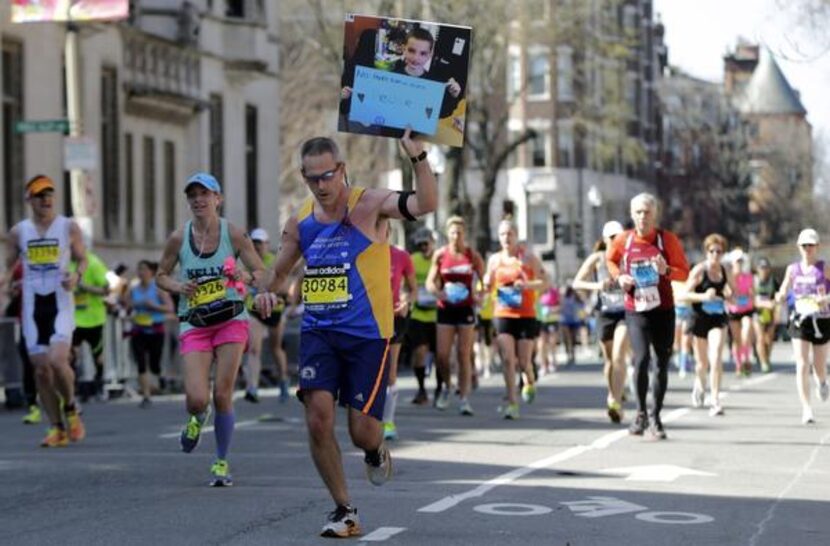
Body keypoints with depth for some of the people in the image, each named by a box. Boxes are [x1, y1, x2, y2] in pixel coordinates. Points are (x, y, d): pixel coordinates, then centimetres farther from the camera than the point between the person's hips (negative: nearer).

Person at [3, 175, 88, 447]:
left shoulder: (69, 227, 2)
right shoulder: (18, 232, 7)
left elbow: (82, 259, 8)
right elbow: (7, 266, 13)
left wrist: (77, 275, -13)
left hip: (60, 303, -3)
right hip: (33, 305, 3)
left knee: (57, 360, -20)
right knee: (41, 369, 1)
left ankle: (70, 409, 7)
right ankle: (57, 428, 11)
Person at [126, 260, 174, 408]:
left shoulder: (158, 288, -4)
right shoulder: (133, 290, 7)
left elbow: (169, 308, -9)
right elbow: (127, 310, 14)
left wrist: (153, 306, -19)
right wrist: (130, 306, -8)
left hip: (156, 330, -3)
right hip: (138, 331, 3)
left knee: (154, 365, -2)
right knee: (141, 365, -7)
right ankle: (146, 397, -5)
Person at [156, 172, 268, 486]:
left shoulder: (233, 234, -3)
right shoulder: (178, 239, 0)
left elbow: (262, 273, 1)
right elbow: (161, 276, 12)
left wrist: (248, 278, -22)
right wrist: (178, 287, -9)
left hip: (231, 320, -1)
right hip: (194, 325, 1)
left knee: (222, 395, -4)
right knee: (197, 398, -13)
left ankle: (221, 463, 12)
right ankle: (197, 419, 26)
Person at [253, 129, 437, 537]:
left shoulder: (369, 205, -7)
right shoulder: (299, 223, 7)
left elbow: (426, 204, -23)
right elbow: (280, 273, 21)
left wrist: (417, 157, -36)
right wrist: (267, 293, -2)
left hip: (367, 334, -3)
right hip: (318, 331, 4)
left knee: (362, 431, -5)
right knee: (318, 418, -13)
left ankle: (376, 452, 36)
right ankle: (344, 511, 3)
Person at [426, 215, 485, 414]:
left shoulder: (472, 255, 0)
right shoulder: (440, 255, 3)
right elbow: (430, 282, 5)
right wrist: (438, 292, -15)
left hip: (466, 308, -1)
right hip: (445, 308, 1)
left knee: (464, 354, -3)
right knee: (441, 354, -3)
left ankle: (464, 399, 1)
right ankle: (446, 386, 25)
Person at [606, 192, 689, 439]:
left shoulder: (667, 239, -5)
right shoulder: (623, 240, -1)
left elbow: (684, 272, -1)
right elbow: (610, 260, 19)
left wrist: (666, 270, -22)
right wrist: (619, 277, 0)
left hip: (663, 310, 1)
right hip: (635, 310, -1)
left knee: (662, 364, 4)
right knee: (642, 359, -18)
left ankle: (655, 416, 19)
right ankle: (641, 412, 0)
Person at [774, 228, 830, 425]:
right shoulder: (792, 269, 4)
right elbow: (783, 293, 12)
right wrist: (779, 297, -11)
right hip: (800, 321, 1)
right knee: (802, 366, -12)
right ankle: (806, 409, -12)